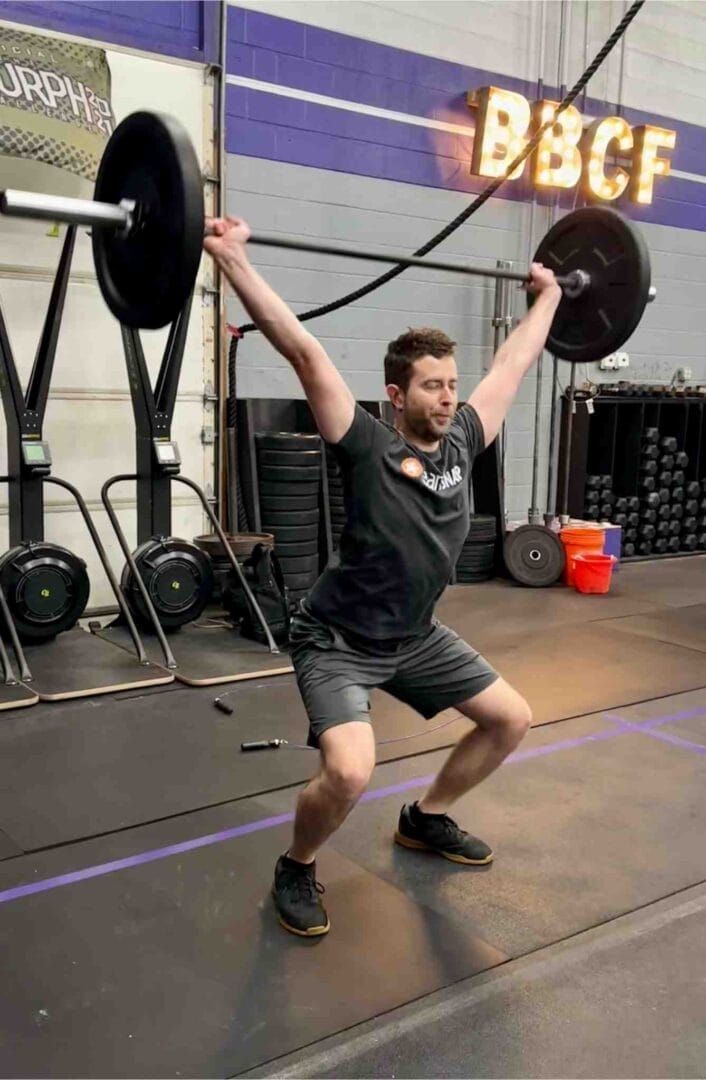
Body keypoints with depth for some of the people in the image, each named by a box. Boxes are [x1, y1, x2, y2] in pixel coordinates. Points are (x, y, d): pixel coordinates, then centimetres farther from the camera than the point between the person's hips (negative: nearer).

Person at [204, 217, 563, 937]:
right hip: (339, 641, -7)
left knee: (511, 718, 11)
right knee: (349, 772, -28)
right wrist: (231, 258, -33)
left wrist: (548, 294, 20)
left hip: (416, 636, 8)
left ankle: (425, 820, 31)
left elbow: (513, 362, 9)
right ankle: (295, 869, 5)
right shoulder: (367, 446, -20)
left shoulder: (461, 444, -3)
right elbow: (303, 352, -29)